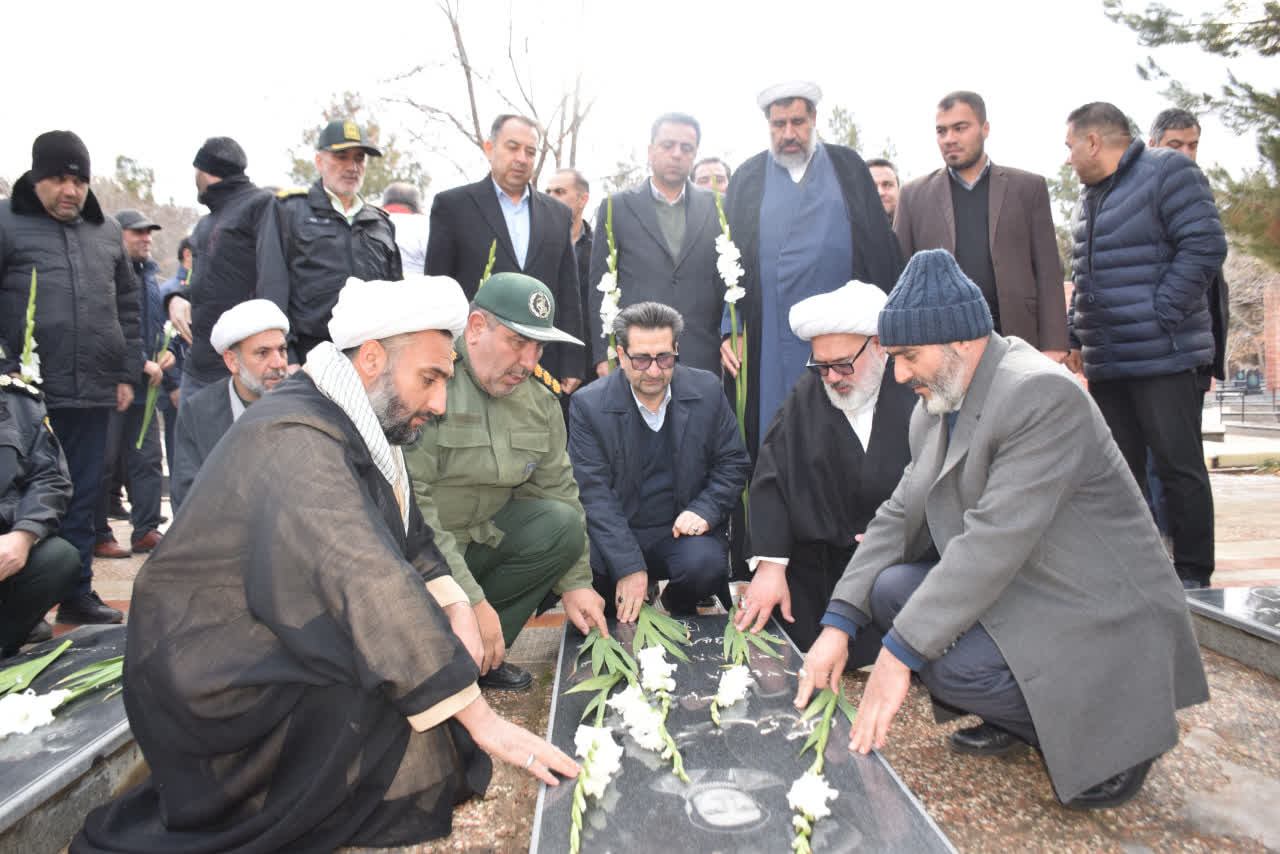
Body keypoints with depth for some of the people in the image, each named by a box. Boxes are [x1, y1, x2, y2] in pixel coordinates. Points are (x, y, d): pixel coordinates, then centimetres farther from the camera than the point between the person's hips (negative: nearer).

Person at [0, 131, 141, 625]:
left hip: (94, 393, 4)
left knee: (83, 497, 10)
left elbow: (127, 306, 18)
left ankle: (77, 593, 20)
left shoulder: (107, 231, 15)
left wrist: (127, 373, 12)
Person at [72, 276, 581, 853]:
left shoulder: (361, 430, 7)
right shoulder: (297, 436, -25)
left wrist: (456, 606, -9)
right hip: (211, 684, -10)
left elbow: (410, 542, 12)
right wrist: (480, 718, -33)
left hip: (283, 645, 10)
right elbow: (367, 582, -34)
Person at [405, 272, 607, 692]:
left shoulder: (539, 399, 2)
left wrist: (574, 581, 2)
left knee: (563, 524, -15)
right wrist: (470, 599, -27)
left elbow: (556, 487, 9)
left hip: (479, 537, 7)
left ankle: (479, 652, -4)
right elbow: (408, 504, -27)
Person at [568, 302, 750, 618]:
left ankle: (678, 605, 8)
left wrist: (705, 511, -12)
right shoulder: (588, 405, -8)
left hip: (682, 530, 1)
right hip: (615, 533, -1)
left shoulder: (707, 390, -1)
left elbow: (733, 463, 7)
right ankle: (621, 619, 6)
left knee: (706, 565, -30)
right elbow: (593, 493, -12)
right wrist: (628, 566, -22)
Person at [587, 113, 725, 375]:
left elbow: (729, 281, 11)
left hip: (701, 361, 2)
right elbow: (599, 286, 4)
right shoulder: (617, 207, 6)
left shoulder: (716, 207, 10)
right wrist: (603, 356, -1)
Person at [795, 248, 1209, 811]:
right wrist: (839, 624, -9)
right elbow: (900, 517, 2)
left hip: (1103, 623, -8)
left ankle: (1108, 736, 2)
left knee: (951, 664, -27)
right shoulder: (933, 408, 5)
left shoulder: (1042, 394, -23)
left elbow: (995, 539, -30)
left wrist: (900, 654, -30)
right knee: (889, 587, -8)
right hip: (1014, 594, 8)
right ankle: (1015, 720, 10)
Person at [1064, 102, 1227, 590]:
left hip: (1164, 357, -7)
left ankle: (1192, 577, 8)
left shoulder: (1168, 173, -3)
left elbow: (1205, 246, -12)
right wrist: (1078, 337, 15)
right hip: (1106, 364, 8)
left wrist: (1159, 317, -16)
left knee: (1180, 469, -2)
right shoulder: (1089, 199, 19)